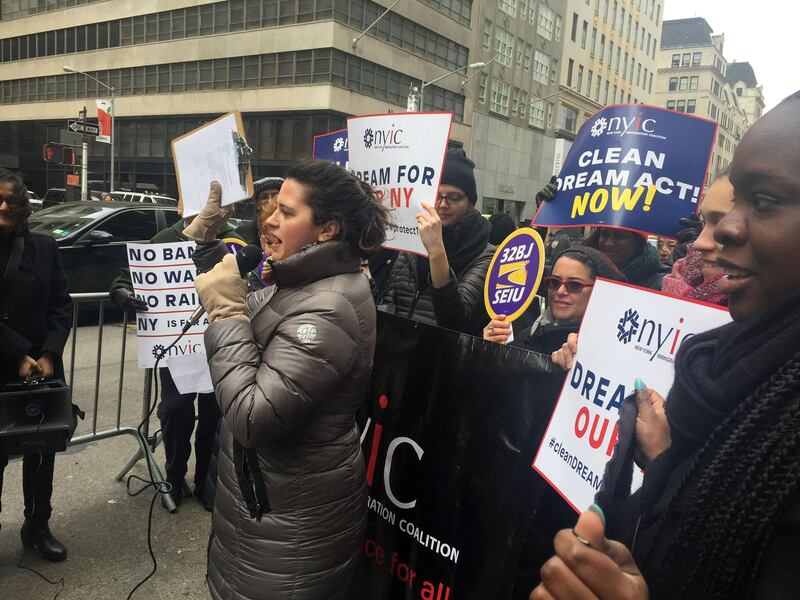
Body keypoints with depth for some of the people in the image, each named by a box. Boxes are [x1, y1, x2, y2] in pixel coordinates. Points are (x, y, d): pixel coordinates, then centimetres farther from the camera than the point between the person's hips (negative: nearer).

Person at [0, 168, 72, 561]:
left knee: (41, 450, 12)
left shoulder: (44, 247, 5)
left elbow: (61, 306, 1)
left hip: (43, 367, 2)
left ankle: (38, 527, 28)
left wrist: (47, 355, -12)